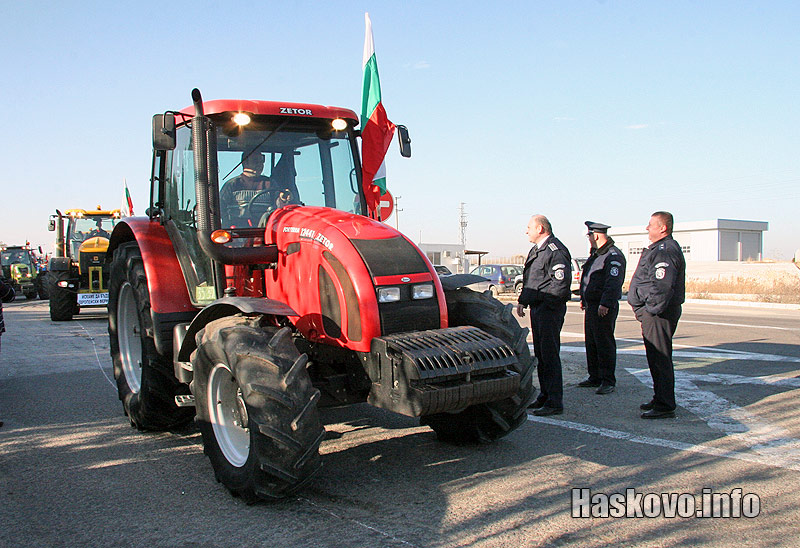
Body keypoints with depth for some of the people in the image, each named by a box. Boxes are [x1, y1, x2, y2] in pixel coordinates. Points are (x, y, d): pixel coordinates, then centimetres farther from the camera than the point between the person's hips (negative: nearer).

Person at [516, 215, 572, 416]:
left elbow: (562, 282, -20)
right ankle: (545, 395, 24)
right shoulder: (535, 250, 18)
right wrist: (522, 301, 17)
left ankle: (554, 402, -4)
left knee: (549, 354, -8)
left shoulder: (556, 251, -14)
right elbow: (528, 280, 25)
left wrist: (544, 300, -18)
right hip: (537, 308, 10)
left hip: (551, 309, -10)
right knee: (540, 354, 14)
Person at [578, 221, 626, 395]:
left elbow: (614, 282, -23)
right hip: (591, 305, 10)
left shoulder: (614, 256, -15)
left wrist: (606, 304, -28)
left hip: (604, 308, -10)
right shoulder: (595, 253, 17)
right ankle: (595, 377, 23)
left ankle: (608, 381, 1)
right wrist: (583, 298, 28)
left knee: (605, 344, -5)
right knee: (591, 343, 14)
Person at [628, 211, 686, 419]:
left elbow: (662, 287, -26)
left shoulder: (666, 251, -17)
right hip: (652, 312, 11)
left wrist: (652, 310, -20)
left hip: (658, 315, -11)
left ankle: (665, 406, -2)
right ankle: (660, 399, 28)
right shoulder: (658, 249, 18)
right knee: (655, 358, 17)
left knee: (660, 359, -7)